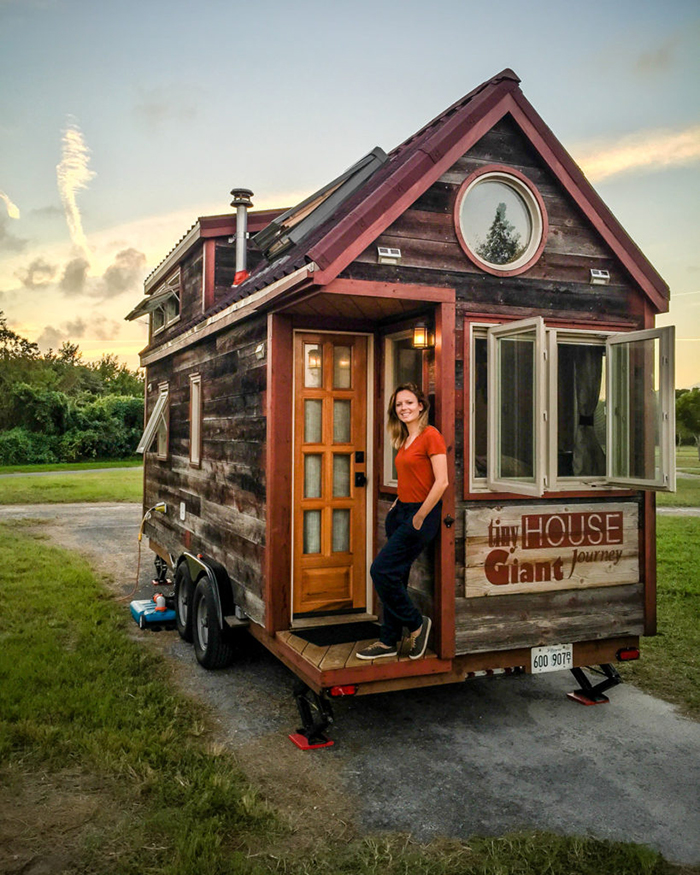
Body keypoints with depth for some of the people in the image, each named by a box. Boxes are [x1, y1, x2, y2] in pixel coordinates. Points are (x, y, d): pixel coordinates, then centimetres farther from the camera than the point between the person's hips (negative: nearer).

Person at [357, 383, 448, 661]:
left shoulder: (431, 435, -13)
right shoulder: (405, 440, 13)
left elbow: (441, 482, -20)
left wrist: (419, 518, -15)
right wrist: (397, 504, 11)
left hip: (420, 514, -9)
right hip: (401, 512, 9)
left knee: (381, 571, -10)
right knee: (394, 576, 11)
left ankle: (416, 624, 9)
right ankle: (389, 642, 20)